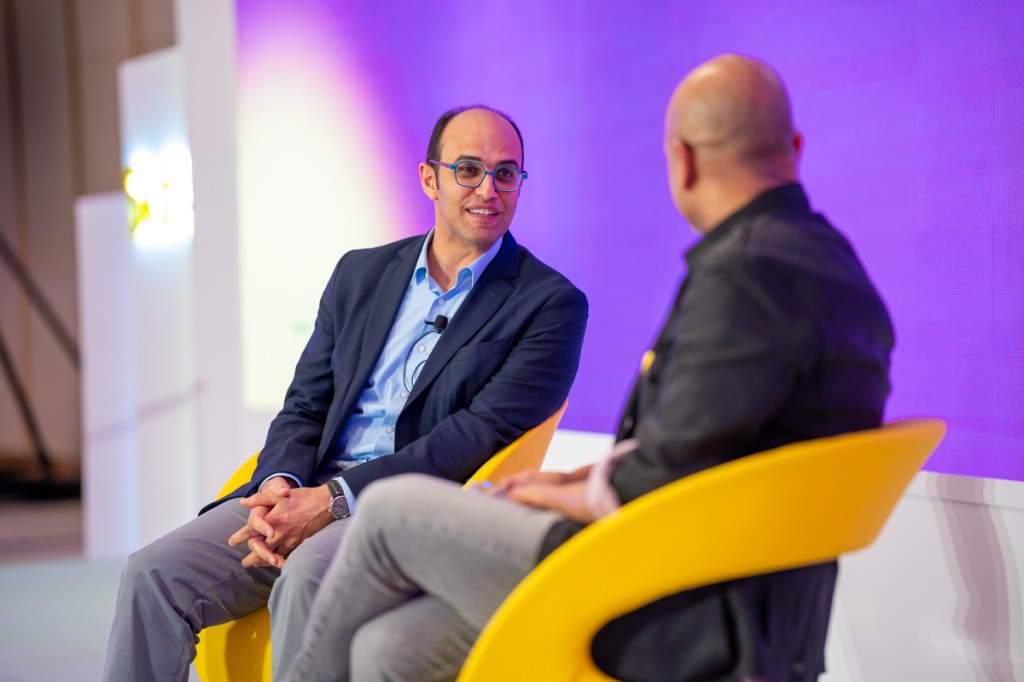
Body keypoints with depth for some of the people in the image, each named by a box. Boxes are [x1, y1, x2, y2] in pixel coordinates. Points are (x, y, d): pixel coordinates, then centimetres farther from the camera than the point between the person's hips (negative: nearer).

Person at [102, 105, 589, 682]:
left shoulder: (552, 304, 1)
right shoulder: (362, 274, 18)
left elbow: (485, 430, -10)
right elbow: (306, 405, 16)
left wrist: (333, 500, -17)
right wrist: (279, 483, -9)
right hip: (311, 490, 5)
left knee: (308, 575, -36)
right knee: (154, 573, -16)